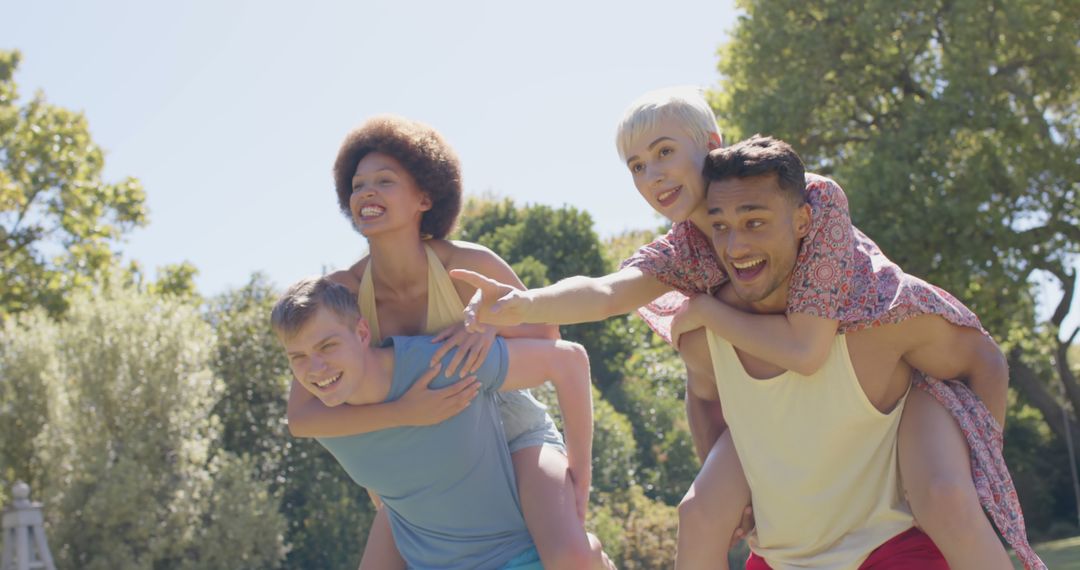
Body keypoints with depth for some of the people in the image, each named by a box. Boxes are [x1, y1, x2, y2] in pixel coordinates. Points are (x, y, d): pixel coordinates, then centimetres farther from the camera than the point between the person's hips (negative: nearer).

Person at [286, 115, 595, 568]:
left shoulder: (470, 264, -26)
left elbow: (546, 335, -9)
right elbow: (301, 418, -27)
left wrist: (489, 325, -31)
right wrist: (404, 413, -41)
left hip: (513, 432, -3)